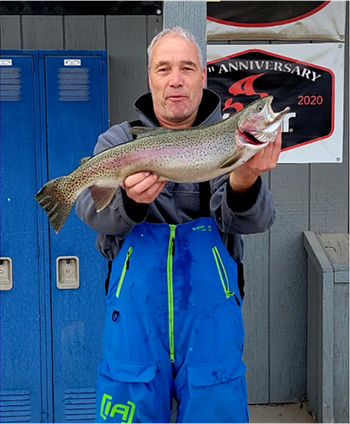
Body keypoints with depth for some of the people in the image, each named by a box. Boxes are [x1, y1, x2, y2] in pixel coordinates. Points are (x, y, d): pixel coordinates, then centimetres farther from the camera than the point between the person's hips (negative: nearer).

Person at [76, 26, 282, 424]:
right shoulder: (118, 140, 6)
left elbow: (250, 220, -11)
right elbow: (91, 211, -11)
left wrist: (244, 183, -33)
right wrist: (131, 200, -33)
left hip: (210, 305, 0)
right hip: (135, 305, 0)